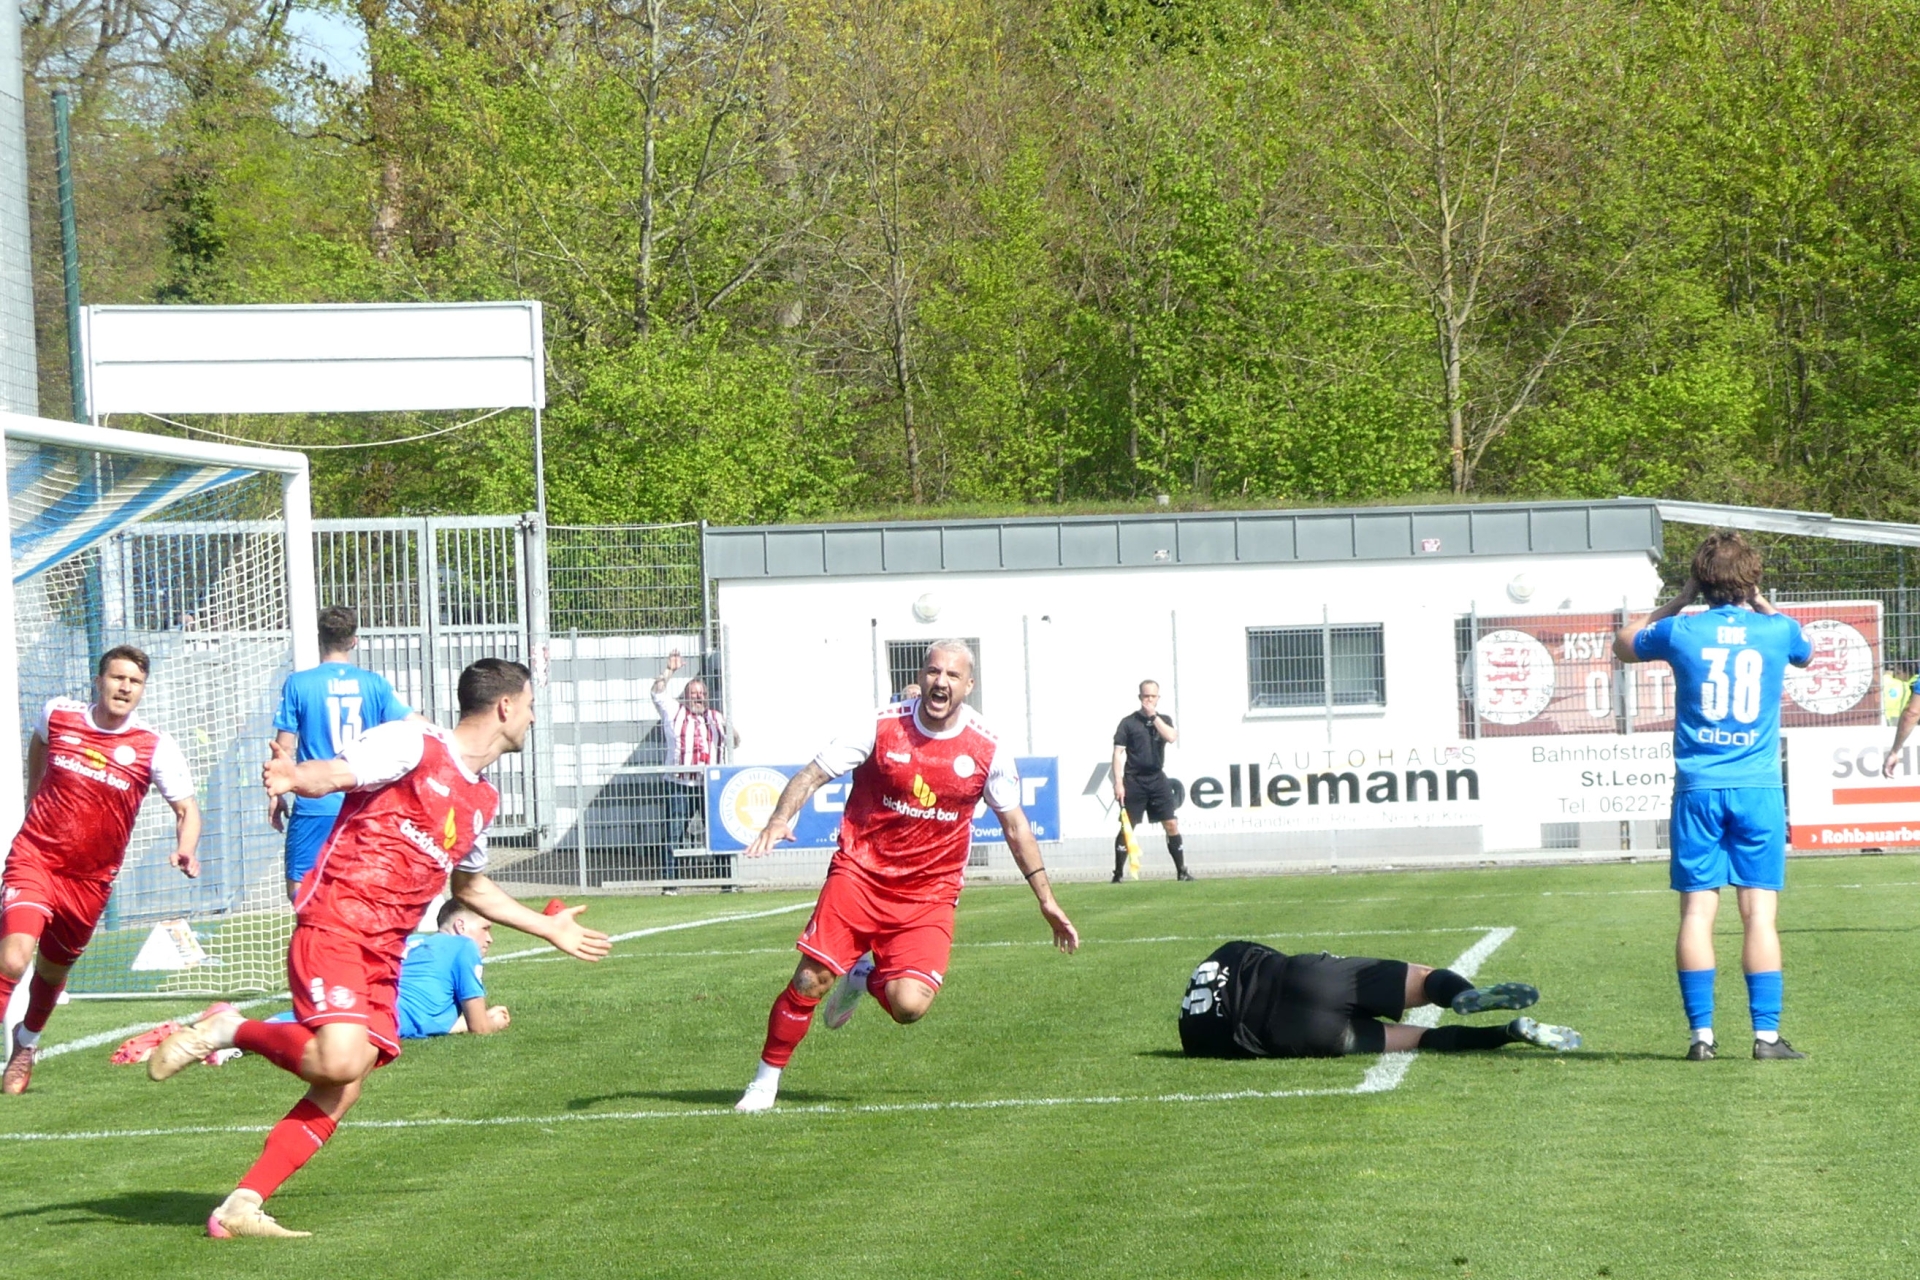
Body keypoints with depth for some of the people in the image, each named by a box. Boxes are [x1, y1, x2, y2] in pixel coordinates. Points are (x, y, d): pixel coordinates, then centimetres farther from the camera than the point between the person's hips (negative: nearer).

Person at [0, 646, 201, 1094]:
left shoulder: (155, 748, -8)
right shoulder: (57, 715, -3)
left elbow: (187, 808, -6)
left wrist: (185, 849, -27)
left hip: (90, 879, 2)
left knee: (53, 969, 18)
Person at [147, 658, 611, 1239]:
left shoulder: (483, 800, 21)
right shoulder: (413, 744, -4)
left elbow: (470, 885, 37)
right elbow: (331, 774, -14)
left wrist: (549, 928, 42)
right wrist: (290, 776, -38)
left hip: (385, 952, 8)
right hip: (333, 924, -8)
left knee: (340, 1093, -4)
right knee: (340, 1058, -28)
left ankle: (240, 1208, -2)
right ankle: (225, 1031, -3)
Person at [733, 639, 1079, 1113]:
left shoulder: (987, 749, -1)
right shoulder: (883, 727, -6)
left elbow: (1014, 825, 10)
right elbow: (814, 774, -4)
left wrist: (1046, 901, 10)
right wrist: (781, 819, -23)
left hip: (930, 892, 1)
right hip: (860, 873, -1)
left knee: (909, 1005, -16)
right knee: (810, 981, -12)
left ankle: (866, 976, 21)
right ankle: (766, 1080, 9)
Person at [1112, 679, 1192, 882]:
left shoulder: (1163, 721, 10)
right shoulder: (1129, 722, 0)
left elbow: (1172, 737, -12)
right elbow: (1118, 753, -3)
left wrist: (1153, 716, -11)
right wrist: (1118, 782, -12)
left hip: (1157, 778, 2)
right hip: (1134, 780, -2)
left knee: (1171, 825, -3)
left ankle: (1182, 870, 4)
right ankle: (1118, 873, 5)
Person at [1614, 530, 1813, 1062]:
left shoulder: (1682, 631, -1)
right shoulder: (1776, 631, 0)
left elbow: (1622, 645, 20)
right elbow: (1805, 654, 26)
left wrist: (1677, 601, 20)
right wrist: (1761, 605, 28)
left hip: (1698, 788, 0)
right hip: (1758, 788, 0)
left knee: (1697, 911, 1)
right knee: (1760, 913, -1)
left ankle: (1701, 1033, -2)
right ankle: (1766, 1033, -5)